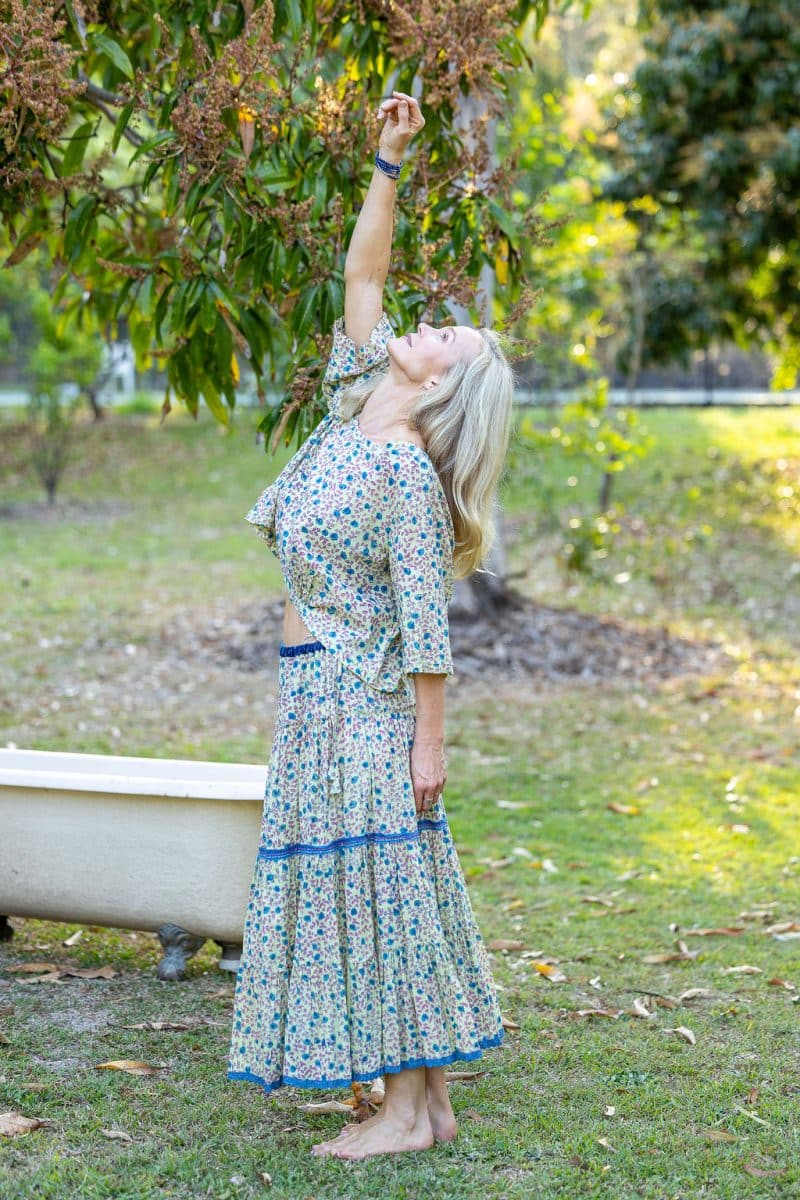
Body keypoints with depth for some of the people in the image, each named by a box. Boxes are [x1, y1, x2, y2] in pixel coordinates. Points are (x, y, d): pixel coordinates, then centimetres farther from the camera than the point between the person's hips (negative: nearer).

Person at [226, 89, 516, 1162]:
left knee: (370, 874, -7)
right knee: (357, 881, 10)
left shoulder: (408, 472, -15)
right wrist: (388, 162, 12)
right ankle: (429, 1098, 16)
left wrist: (429, 742, -18)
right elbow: (361, 278, 15)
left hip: (363, 692, -9)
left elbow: (425, 622, -17)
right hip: (320, 689, 9)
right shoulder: (355, 408, 8)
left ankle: (408, 1107, -1)